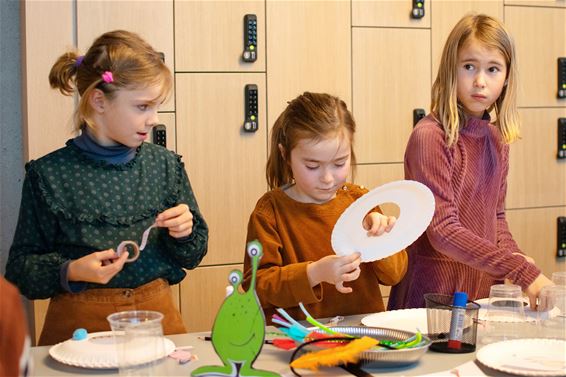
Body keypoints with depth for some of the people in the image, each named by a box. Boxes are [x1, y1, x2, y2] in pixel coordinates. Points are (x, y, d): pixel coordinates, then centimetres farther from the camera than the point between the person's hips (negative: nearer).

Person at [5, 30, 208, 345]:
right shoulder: (49, 175, -6)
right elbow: (20, 269, -2)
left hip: (157, 315, 2)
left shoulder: (166, 165, 3)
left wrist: (184, 234, -8)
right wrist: (71, 272, -18)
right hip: (79, 324, -2)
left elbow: (192, 257, 13)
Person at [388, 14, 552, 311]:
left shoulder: (496, 139, 8)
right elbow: (443, 232, -18)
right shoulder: (429, 136, -14)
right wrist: (522, 271, -21)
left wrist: (513, 257, -2)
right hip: (434, 289, -5)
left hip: (483, 283, 5)